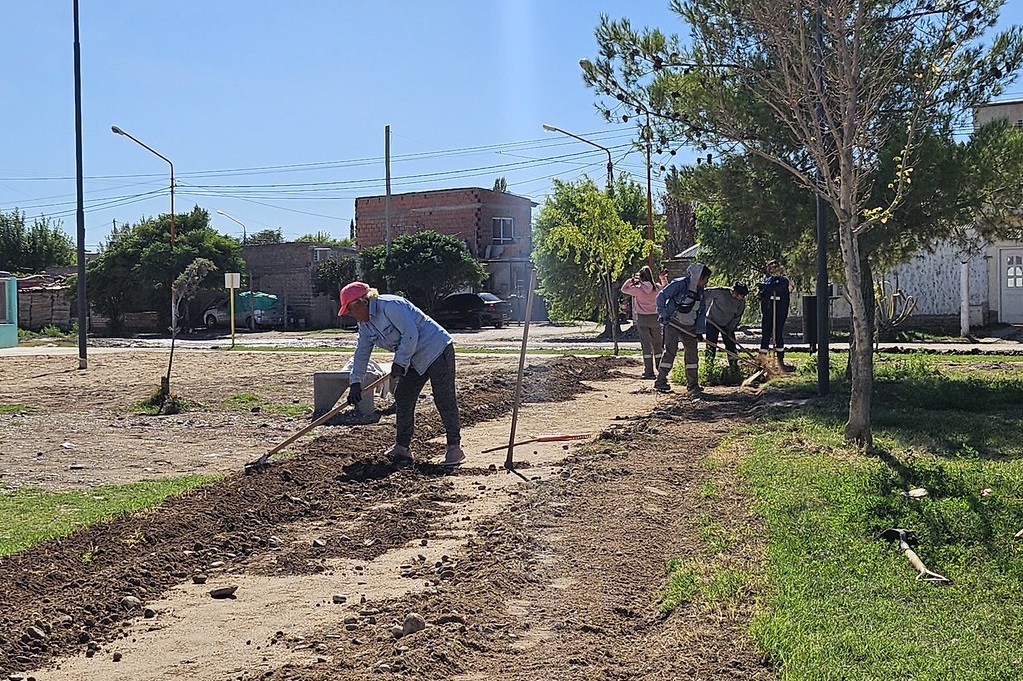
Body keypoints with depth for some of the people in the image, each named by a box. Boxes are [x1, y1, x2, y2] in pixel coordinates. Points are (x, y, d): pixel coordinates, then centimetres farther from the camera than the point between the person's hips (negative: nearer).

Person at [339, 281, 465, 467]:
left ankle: (454, 448, -7)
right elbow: (362, 352, 11)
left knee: (444, 399, -11)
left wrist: (399, 363, -21)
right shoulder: (365, 323, 7)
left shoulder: (390, 306, -23)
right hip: (415, 360, 10)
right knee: (402, 398, 6)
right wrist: (355, 382, 6)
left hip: (436, 350, -10)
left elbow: (411, 334, -25)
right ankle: (402, 447, 13)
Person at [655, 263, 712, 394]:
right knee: (670, 351, -13)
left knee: (692, 353, 5)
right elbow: (661, 296, -16)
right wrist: (663, 315, -17)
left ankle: (693, 385, 13)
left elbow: (702, 312, 13)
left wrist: (699, 331, 5)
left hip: (689, 327, 7)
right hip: (672, 323, -7)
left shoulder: (700, 291, 9)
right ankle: (660, 381, -7)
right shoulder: (680, 284, -14)